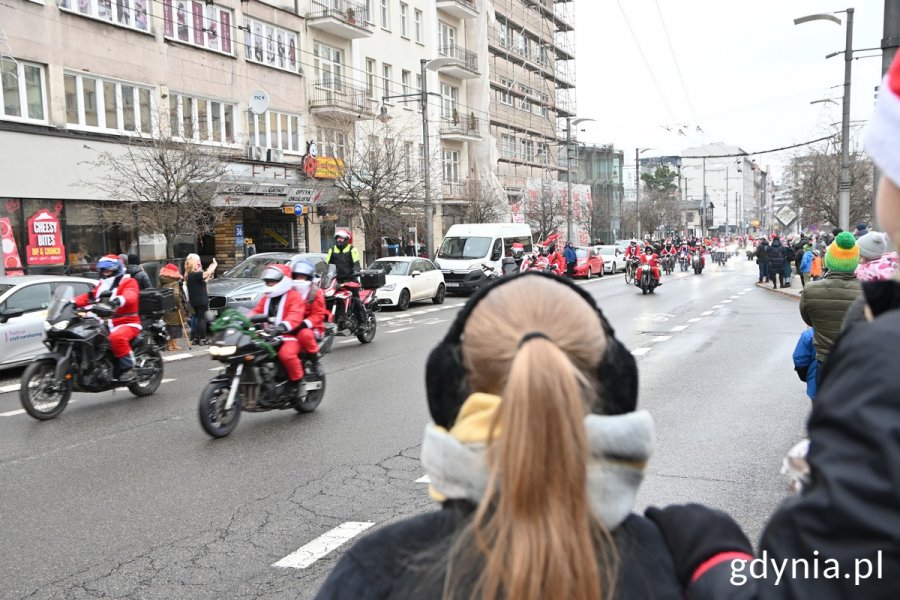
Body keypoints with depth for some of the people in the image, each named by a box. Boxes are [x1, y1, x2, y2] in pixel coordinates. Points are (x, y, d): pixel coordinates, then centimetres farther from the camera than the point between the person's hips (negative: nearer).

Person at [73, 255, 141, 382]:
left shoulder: (128, 282, -1)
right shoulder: (102, 285, 24)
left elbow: (130, 295, -23)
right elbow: (88, 296, 13)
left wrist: (120, 299, -46)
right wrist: (73, 302, -7)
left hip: (127, 323, -8)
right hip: (106, 324, 8)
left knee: (116, 337, -37)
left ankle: (128, 368, -28)